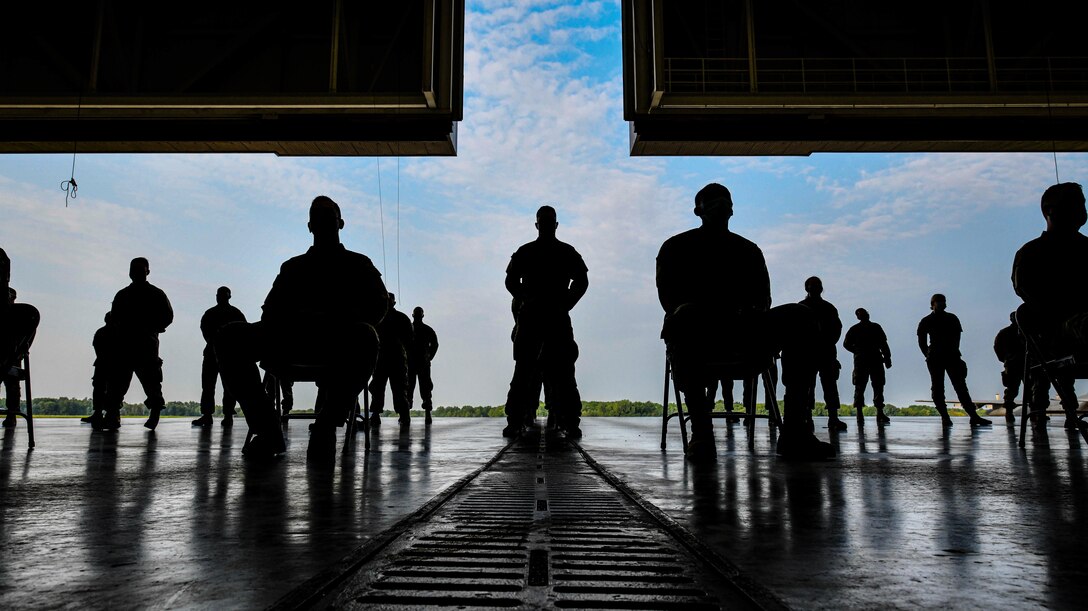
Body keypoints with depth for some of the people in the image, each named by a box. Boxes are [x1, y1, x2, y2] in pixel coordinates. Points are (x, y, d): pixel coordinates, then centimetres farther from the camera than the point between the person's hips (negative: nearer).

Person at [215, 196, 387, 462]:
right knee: (229, 336, -24)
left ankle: (325, 427, -29)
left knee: (364, 336, -40)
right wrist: (272, 339, -10)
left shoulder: (358, 264, 21)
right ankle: (267, 428, -25)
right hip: (291, 339, 3)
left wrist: (338, 324, -18)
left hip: (339, 344, -3)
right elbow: (272, 309, 16)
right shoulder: (293, 266, 29)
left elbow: (377, 305, 3)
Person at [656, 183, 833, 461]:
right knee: (685, 318, -41)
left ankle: (795, 429, -32)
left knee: (800, 316, -25)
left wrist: (750, 313, -11)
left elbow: (762, 297, 13)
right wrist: (685, 310, -20)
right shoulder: (676, 247, 17)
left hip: (743, 329, 3)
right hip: (696, 332, -3)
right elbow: (668, 296, 3)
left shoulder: (748, 250, 25)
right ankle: (700, 429, -42)